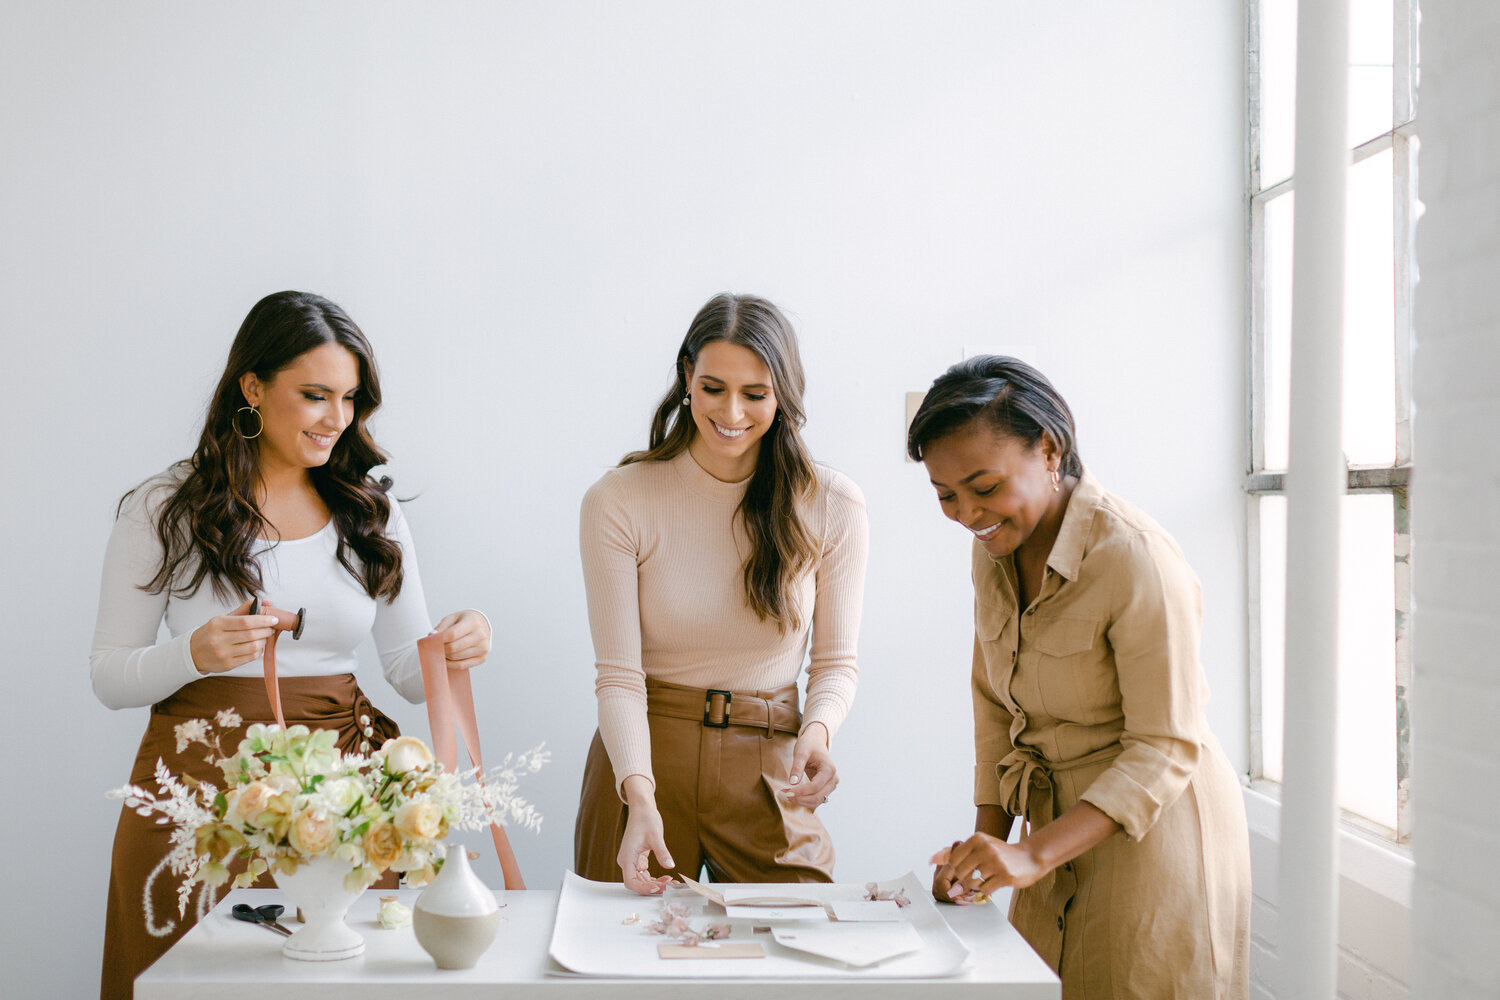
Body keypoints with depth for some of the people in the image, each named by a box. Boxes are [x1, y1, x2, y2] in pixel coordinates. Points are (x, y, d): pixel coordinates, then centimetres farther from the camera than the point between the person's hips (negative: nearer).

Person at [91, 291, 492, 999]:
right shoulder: (163, 509, -2)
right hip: (203, 781, -2)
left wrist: (454, 647, -15)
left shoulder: (370, 511, 6)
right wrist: (196, 655, -19)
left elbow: (409, 672, 7)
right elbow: (109, 676, 1)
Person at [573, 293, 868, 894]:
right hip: (645, 759, -1)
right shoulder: (618, 501, -10)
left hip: (769, 771, 1)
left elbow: (836, 660, 3)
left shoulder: (831, 506, -5)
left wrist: (817, 731, -18)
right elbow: (619, 674, -11)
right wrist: (639, 796, -26)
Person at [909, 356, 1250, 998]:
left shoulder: (1138, 560, -23)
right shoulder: (995, 548, 0)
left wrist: (1033, 855, -29)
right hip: (1060, 828, 6)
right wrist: (988, 838, -2)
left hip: (1152, 830, -6)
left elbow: (1165, 751, -22)